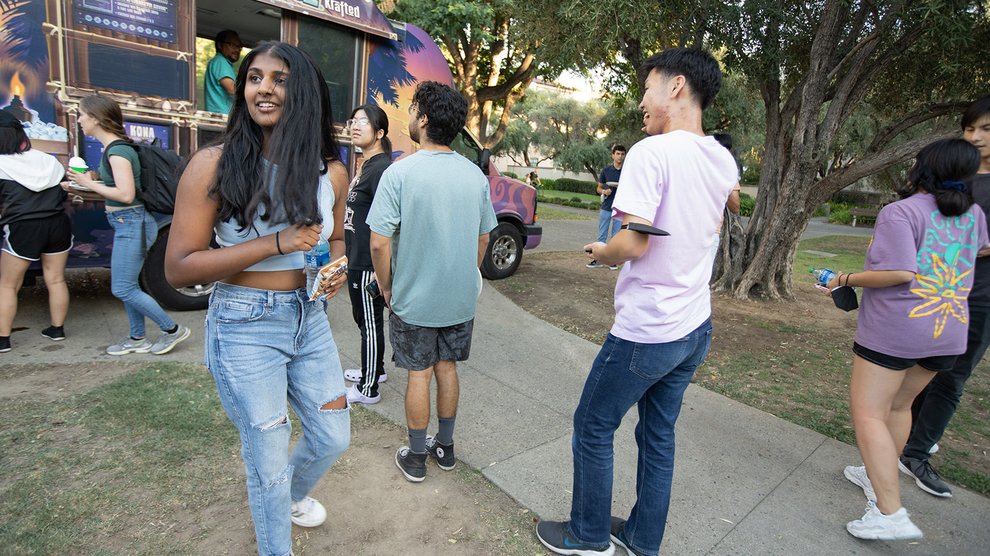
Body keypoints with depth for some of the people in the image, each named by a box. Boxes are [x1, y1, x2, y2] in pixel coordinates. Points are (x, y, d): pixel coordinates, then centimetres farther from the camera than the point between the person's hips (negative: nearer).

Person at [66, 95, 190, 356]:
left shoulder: (117, 152, -17)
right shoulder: (113, 148, 12)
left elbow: (125, 194, -23)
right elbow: (114, 186, 12)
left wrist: (88, 183, -13)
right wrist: (79, 185, 11)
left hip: (132, 223, -10)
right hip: (127, 224, 10)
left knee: (123, 289, -3)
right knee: (126, 286, 16)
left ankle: (172, 329, 6)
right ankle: (137, 339, 27)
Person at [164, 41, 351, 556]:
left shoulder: (332, 172, 0)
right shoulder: (215, 164, -13)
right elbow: (178, 268, -14)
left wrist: (337, 267, -7)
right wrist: (276, 243, -23)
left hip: (310, 319, 5)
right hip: (245, 328, -4)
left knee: (333, 439, 19)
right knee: (269, 462, 9)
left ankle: (292, 495, 54)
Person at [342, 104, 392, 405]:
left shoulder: (380, 169, -18)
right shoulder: (366, 166, 14)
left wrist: (378, 270, -24)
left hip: (368, 265, -10)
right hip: (357, 261, 10)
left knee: (370, 323, 2)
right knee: (363, 319, 22)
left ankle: (368, 389, 17)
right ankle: (375, 370, 39)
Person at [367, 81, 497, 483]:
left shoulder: (400, 172, -16)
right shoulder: (475, 175, -1)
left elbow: (379, 242, -19)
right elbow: (484, 237, 7)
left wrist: (386, 287, -4)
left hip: (414, 299, -4)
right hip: (461, 298, 4)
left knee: (419, 374, 10)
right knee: (447, 367, 18)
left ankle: (416, 457, 26)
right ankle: (445, 447, 33)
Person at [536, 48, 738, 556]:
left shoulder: (651, 152, -19)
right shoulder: (724, 161, 6)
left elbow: (632, 244, -26)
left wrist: (600, 252, -5)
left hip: (646, 331, -8)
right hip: (695, 327, 8)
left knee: (592, 428, 11)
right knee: (659, 433, 20)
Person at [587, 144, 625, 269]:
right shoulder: (606, 170, 3)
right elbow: (599, 188, 10)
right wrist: (604, 191, -12)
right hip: (606, 208, 0)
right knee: (602, 235, 4)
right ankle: (598, 260, 11)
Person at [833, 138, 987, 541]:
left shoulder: (899, 212, -13)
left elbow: (899, 272, -23)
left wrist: (848, 279, -10)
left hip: (894, 329, -8)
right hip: (949, 331, 8)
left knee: (867, 413, -3)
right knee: (898, 406, 22)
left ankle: (892, 514, -7)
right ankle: (879, 475, 37)